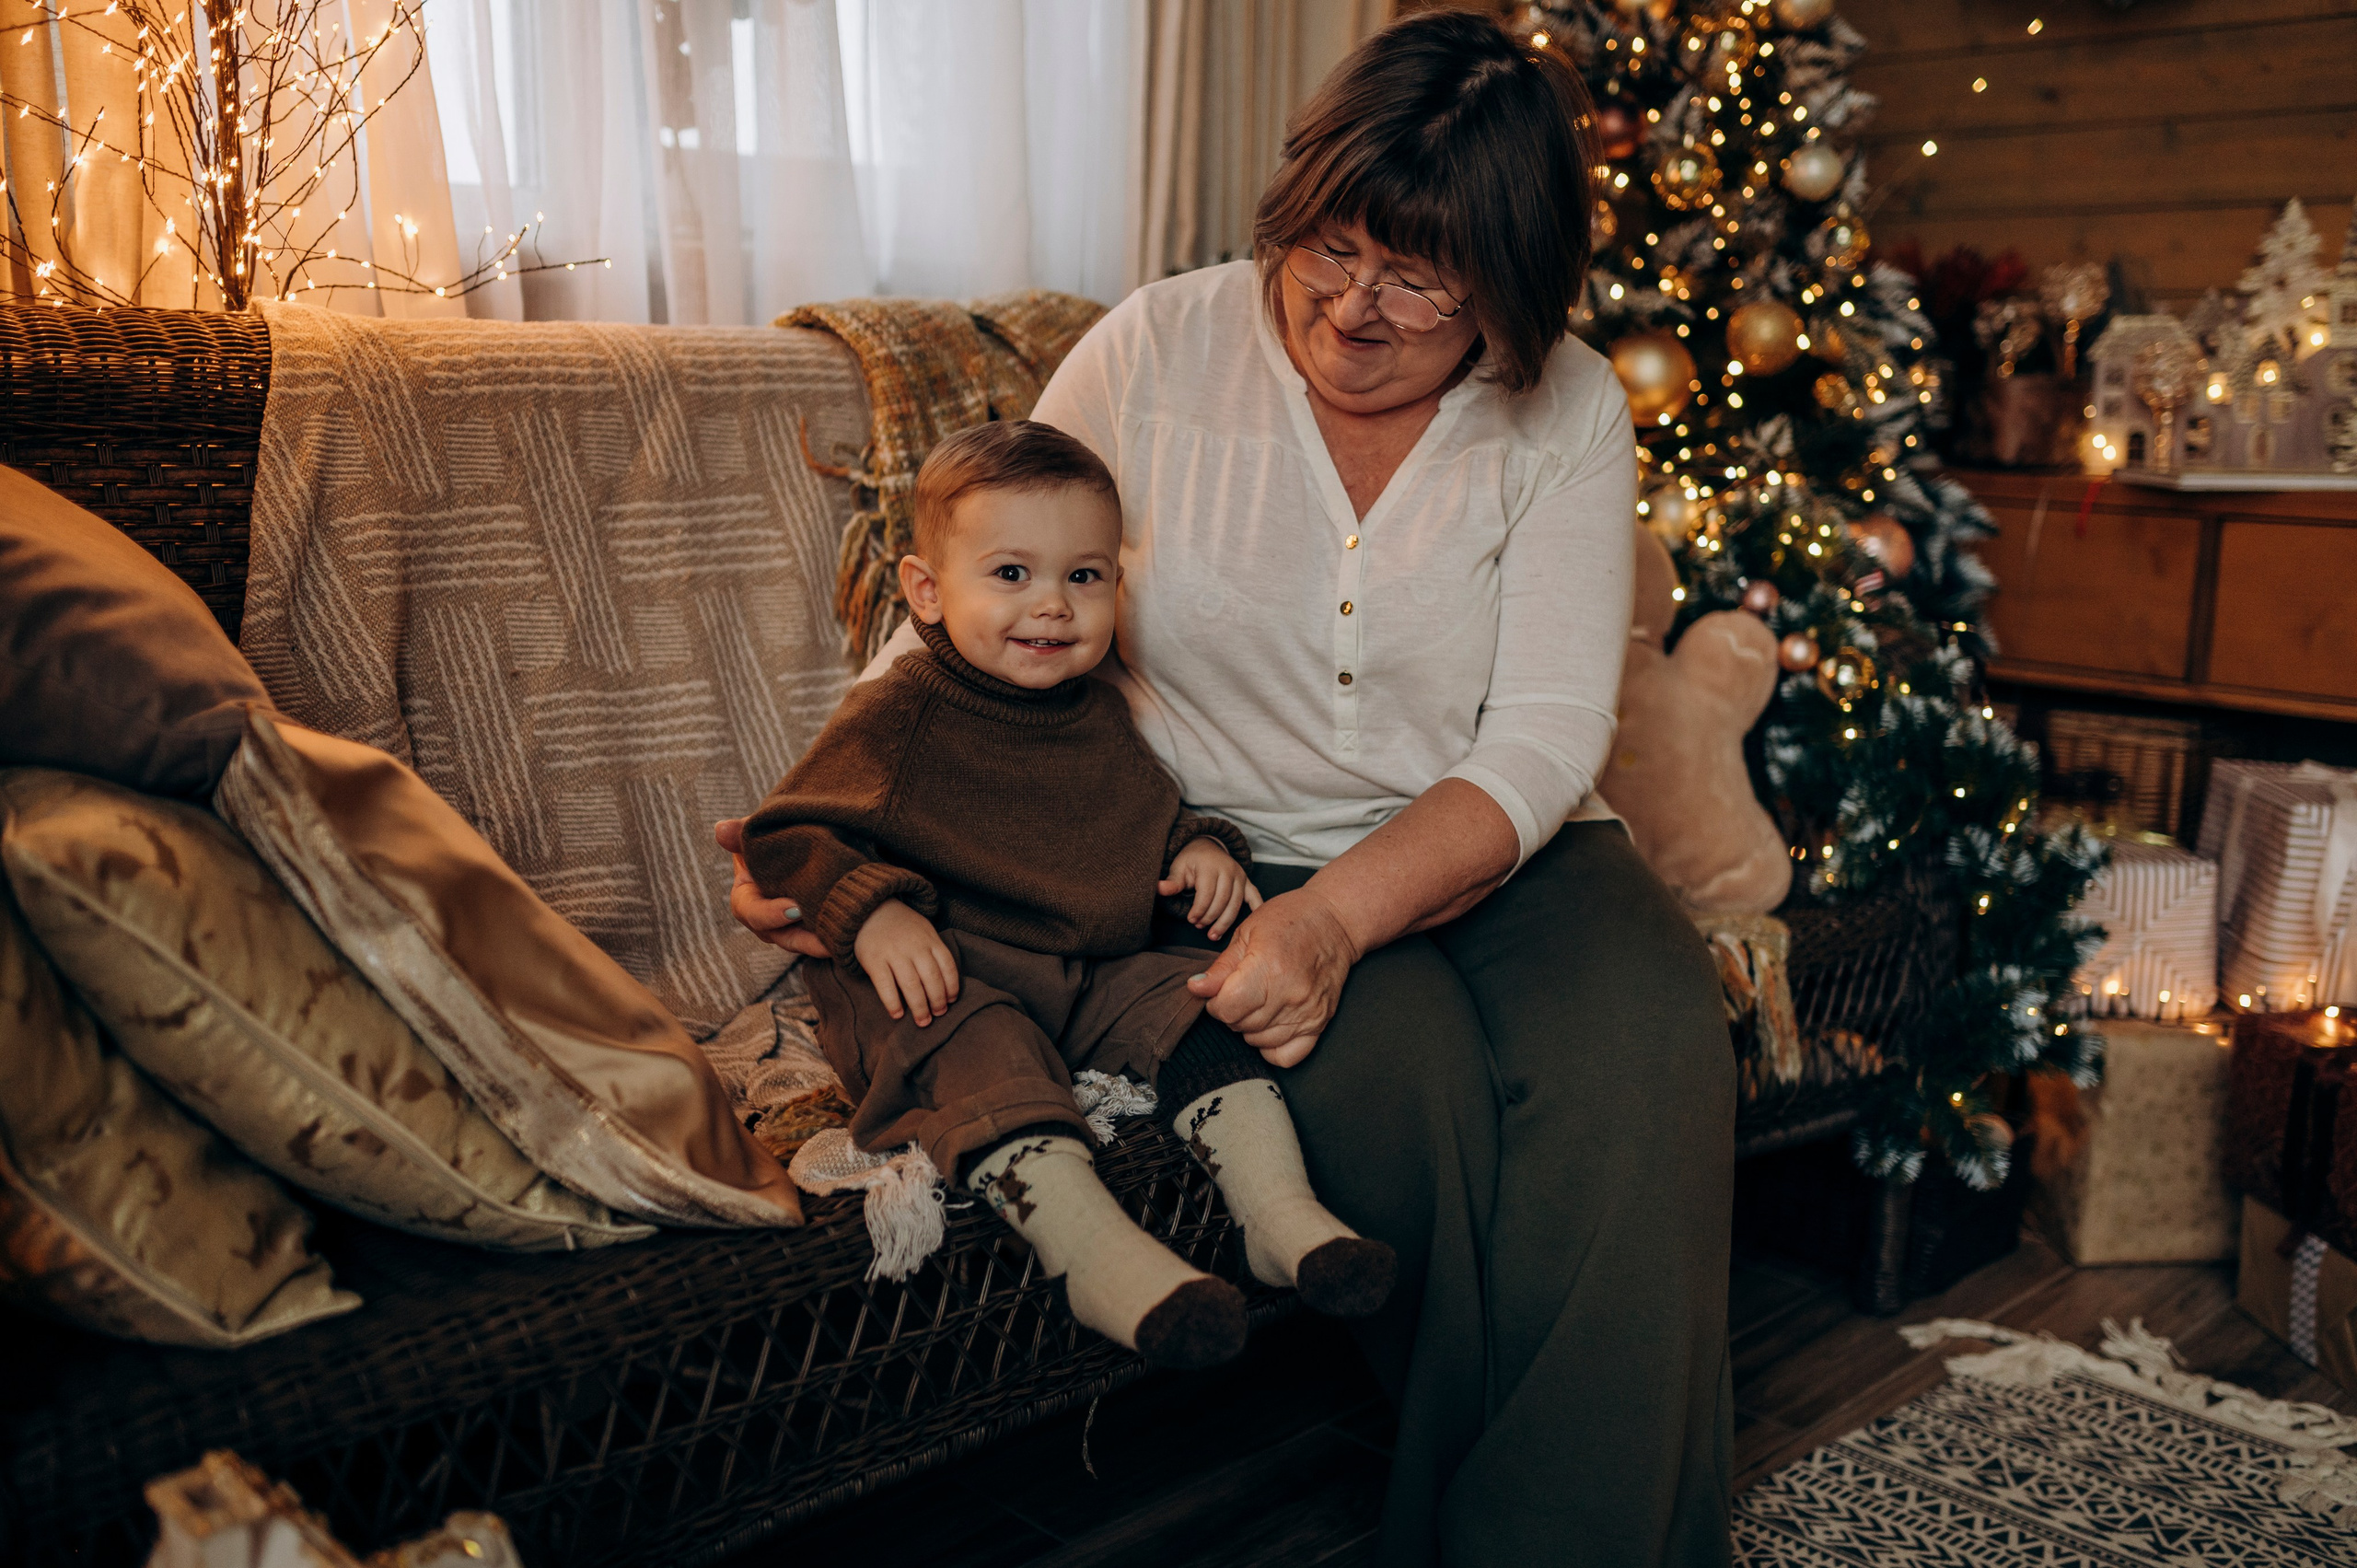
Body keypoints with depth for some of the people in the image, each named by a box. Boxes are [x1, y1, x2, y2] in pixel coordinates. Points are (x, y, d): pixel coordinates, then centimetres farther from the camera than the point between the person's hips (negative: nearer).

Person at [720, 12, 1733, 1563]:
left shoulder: (1570, 414, -2)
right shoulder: (1156, 354, -4)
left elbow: (1540, 741, -11)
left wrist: (1336, 917, -28)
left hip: (1490, 848, 2)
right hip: (1228, 846, -1)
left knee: (1644, 1041, -29)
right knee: (1400, 1068, -31)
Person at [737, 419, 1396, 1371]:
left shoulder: (1098, 714, 13)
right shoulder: (894, 718, -6)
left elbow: (1149, 812, 30)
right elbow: (784, 835, -6)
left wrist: (1199, 846, 5)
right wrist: (871, 913, -24)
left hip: (1093, 976, 6)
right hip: (941, 983, -5)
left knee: (1194, 1003, -13)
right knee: (987, 1053, -34)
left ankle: (1280, 1212, -16)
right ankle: (1092, 1250, -46)